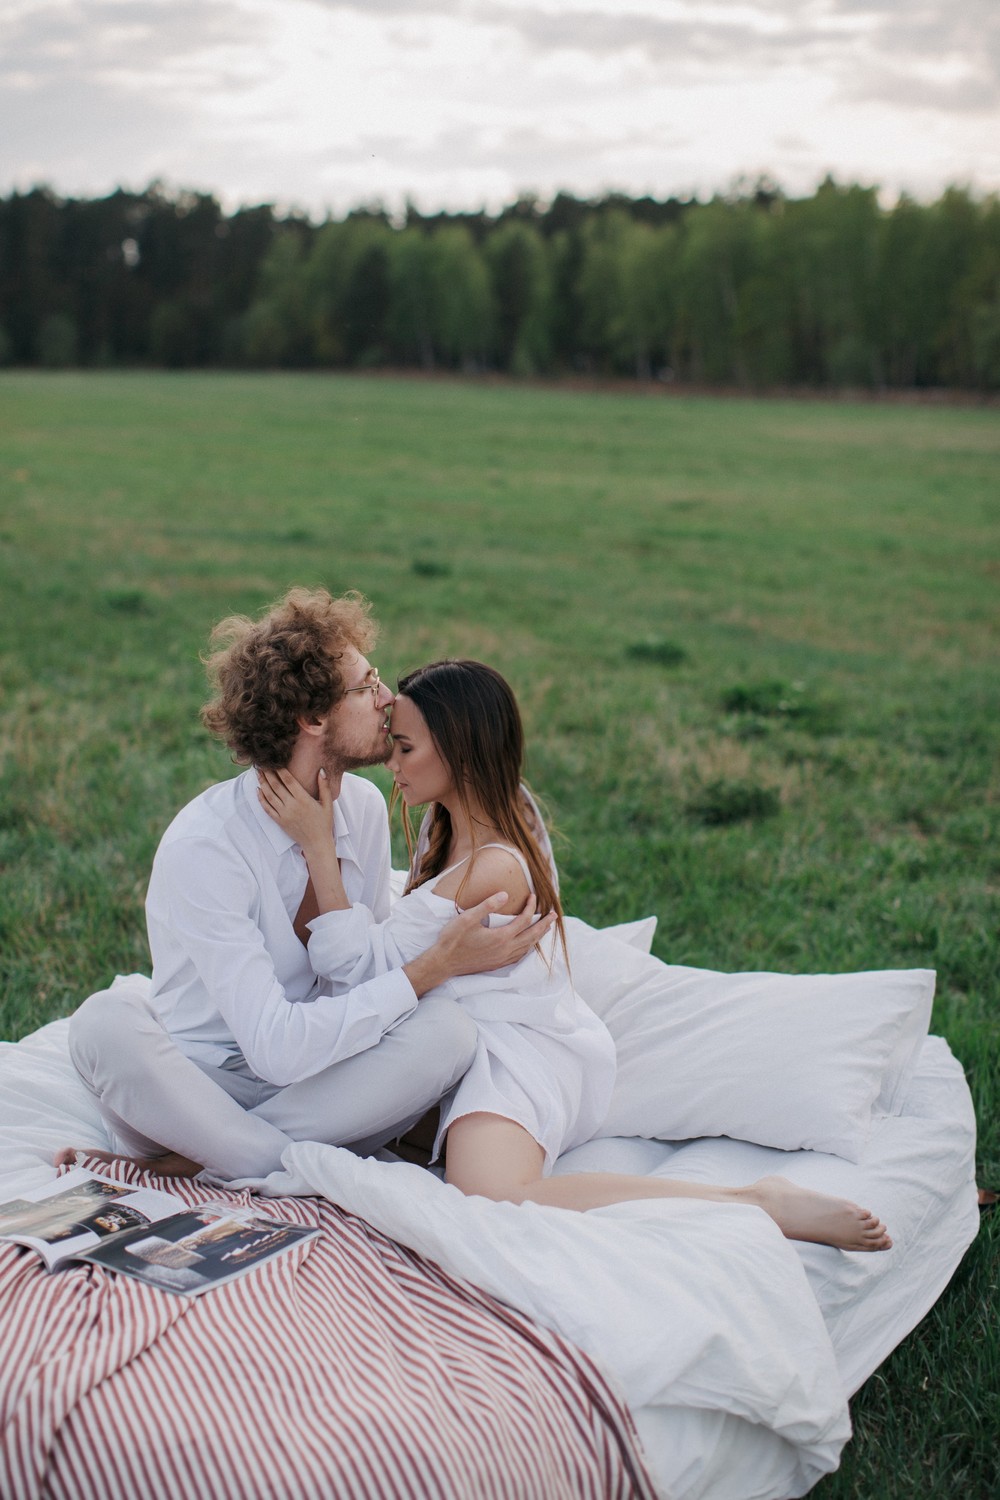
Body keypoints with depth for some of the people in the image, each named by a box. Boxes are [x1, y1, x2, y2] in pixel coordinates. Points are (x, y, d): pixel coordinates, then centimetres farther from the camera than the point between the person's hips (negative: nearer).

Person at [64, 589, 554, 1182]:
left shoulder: (364, 807, 0)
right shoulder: (206, 845, -21)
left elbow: (368, 975, 1)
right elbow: (277, 1048, -27)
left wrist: (323, 860, -13)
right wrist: (431, 967, -25)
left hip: (319, 1080, 5)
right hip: (198, 1083, -5)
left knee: (448, 1028, -25)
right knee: (108, 1020, -36)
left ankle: (180, 1160, -17)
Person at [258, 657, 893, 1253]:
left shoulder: (493, 869, -23)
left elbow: (361, 965, -17)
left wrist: (318, 843, -16)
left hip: (521, 1049, -11)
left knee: (494, 1197, -35)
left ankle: (757, 1204, -27)